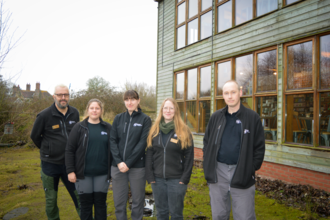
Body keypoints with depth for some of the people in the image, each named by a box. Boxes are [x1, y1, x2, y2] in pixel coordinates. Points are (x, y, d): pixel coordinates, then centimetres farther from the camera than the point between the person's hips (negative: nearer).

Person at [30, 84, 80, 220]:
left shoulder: (74, 113, 0)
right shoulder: (44, 115, -11)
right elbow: (34, 136, 2)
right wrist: (47, 150, 8)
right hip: (50, 164, -2)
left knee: (78, 195, 9)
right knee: (51, 200, 13)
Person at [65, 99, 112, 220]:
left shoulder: (107, 128, 3)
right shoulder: (79, 127, -1)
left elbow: (112, 150, 6)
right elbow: (69, 150, -3)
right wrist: (70, 171, -9)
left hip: (102, 174, 1)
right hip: (83, 174, -1)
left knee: (101, 203, 11)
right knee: (85, 204, 11)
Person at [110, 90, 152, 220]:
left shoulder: (145, 119, -1)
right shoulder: (118, 118, 8)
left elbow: (142, 143, -8)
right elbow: (112, 140, 2)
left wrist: (128, 163, -13)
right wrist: (119, 162, -10)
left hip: (137, 166, -2)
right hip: (118, 166, 3)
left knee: (137, 201, 9)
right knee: (119, 202, 11)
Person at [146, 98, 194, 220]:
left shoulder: (184, 131, -5)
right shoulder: (154, 130, 5)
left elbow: (189, 157, -5)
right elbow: (149, 155, 5)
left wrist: (185, 178, -9)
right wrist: (150, 176, -1)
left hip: (176, 179, -3)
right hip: (158, 179, 3)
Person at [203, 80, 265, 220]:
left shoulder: (252, 117, -2)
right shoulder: (216, 117, 7)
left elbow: (259, 147, 0)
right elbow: (207, 142, 12)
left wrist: (251, 169, -7)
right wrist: (208, 165, 4)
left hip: (242, 173, -3)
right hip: (218, 172, 3)